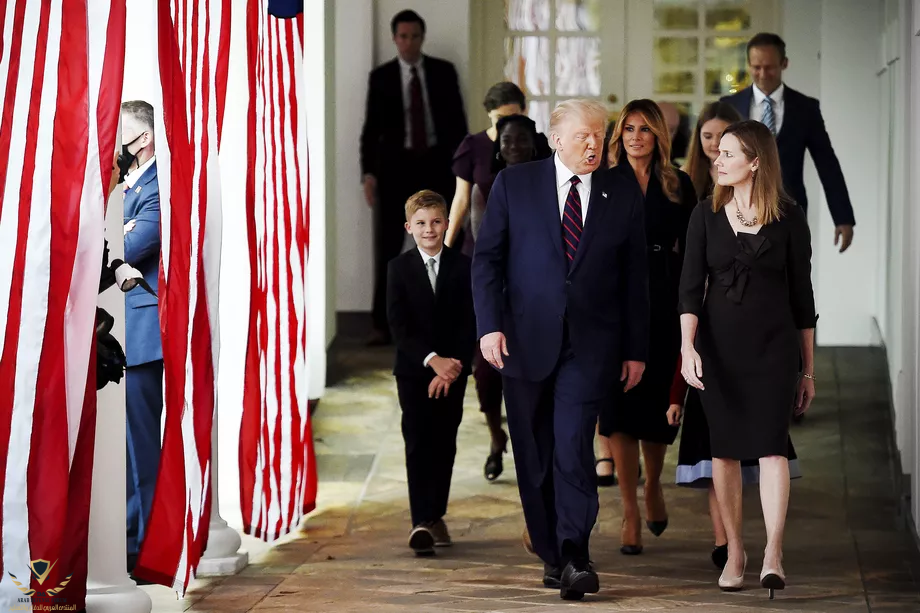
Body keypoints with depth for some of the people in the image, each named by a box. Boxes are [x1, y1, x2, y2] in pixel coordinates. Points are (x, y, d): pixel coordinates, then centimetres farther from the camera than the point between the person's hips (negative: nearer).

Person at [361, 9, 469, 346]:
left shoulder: (444, 72, 3)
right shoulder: (381, 76, 1)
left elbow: (457, 120, 4)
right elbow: (372, 127, 0)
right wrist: (368, 172, -8)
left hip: (436, 164, 1)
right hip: (396, 166, -1)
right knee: (388, 246, -4)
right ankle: (382, 324, -4)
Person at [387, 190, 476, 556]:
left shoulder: (463, 267, 2)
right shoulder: (399, 268, -1)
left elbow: (470, 324, -3)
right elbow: (399, 326, -8)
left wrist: (453, 366, -14)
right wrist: (432, 360, -18)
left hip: (452, 369, 2)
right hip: (413, 370, -2)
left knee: (444, 444, 8)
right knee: (418, 444, -9)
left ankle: (436, 515, 21)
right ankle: (420, 523, -18)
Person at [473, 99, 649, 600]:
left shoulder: (623, 195, 6)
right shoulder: (514, 184, 3)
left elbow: (635, 277, 9)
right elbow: (487, 258, 2)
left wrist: (636, 349, 7)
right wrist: (490, 325, -9)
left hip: (590, 344, -1)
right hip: (525, 340, 1)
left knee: (573, 445, -15)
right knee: (534, 454, 6)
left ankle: (574, 558, -18)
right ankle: (550, 555, 18)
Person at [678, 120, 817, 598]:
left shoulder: (788, 218, -1)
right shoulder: (706, 216, 3)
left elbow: (801, 294, 4)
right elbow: (690, 287, -1)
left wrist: (808, 368, 6)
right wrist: (687, 347, -17)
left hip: (773, 346, -2)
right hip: (718, 346, 2)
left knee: (771, 445, -11)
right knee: (724, 449, 5)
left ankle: (773, 554, -18)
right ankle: (735, 552, 13)